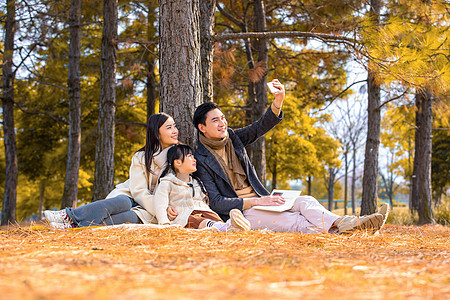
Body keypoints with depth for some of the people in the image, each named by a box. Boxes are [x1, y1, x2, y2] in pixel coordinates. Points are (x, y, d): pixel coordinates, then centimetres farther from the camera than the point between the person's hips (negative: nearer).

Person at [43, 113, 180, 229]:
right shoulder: (141, 157, 0)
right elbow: (138, 191, -9)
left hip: (144, 211, 0)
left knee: (130, 217, -36)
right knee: (122, 202, -38)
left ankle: (74, 225, -43)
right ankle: (68, 214, -40)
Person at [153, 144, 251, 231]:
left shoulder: (197, 183, 32)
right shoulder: (167, 183, 9)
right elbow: (159, 205, -3)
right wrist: (165, 223, -19)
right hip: (185, 216, -6)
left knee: (216, 220, -32)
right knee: (203, 223, -40)